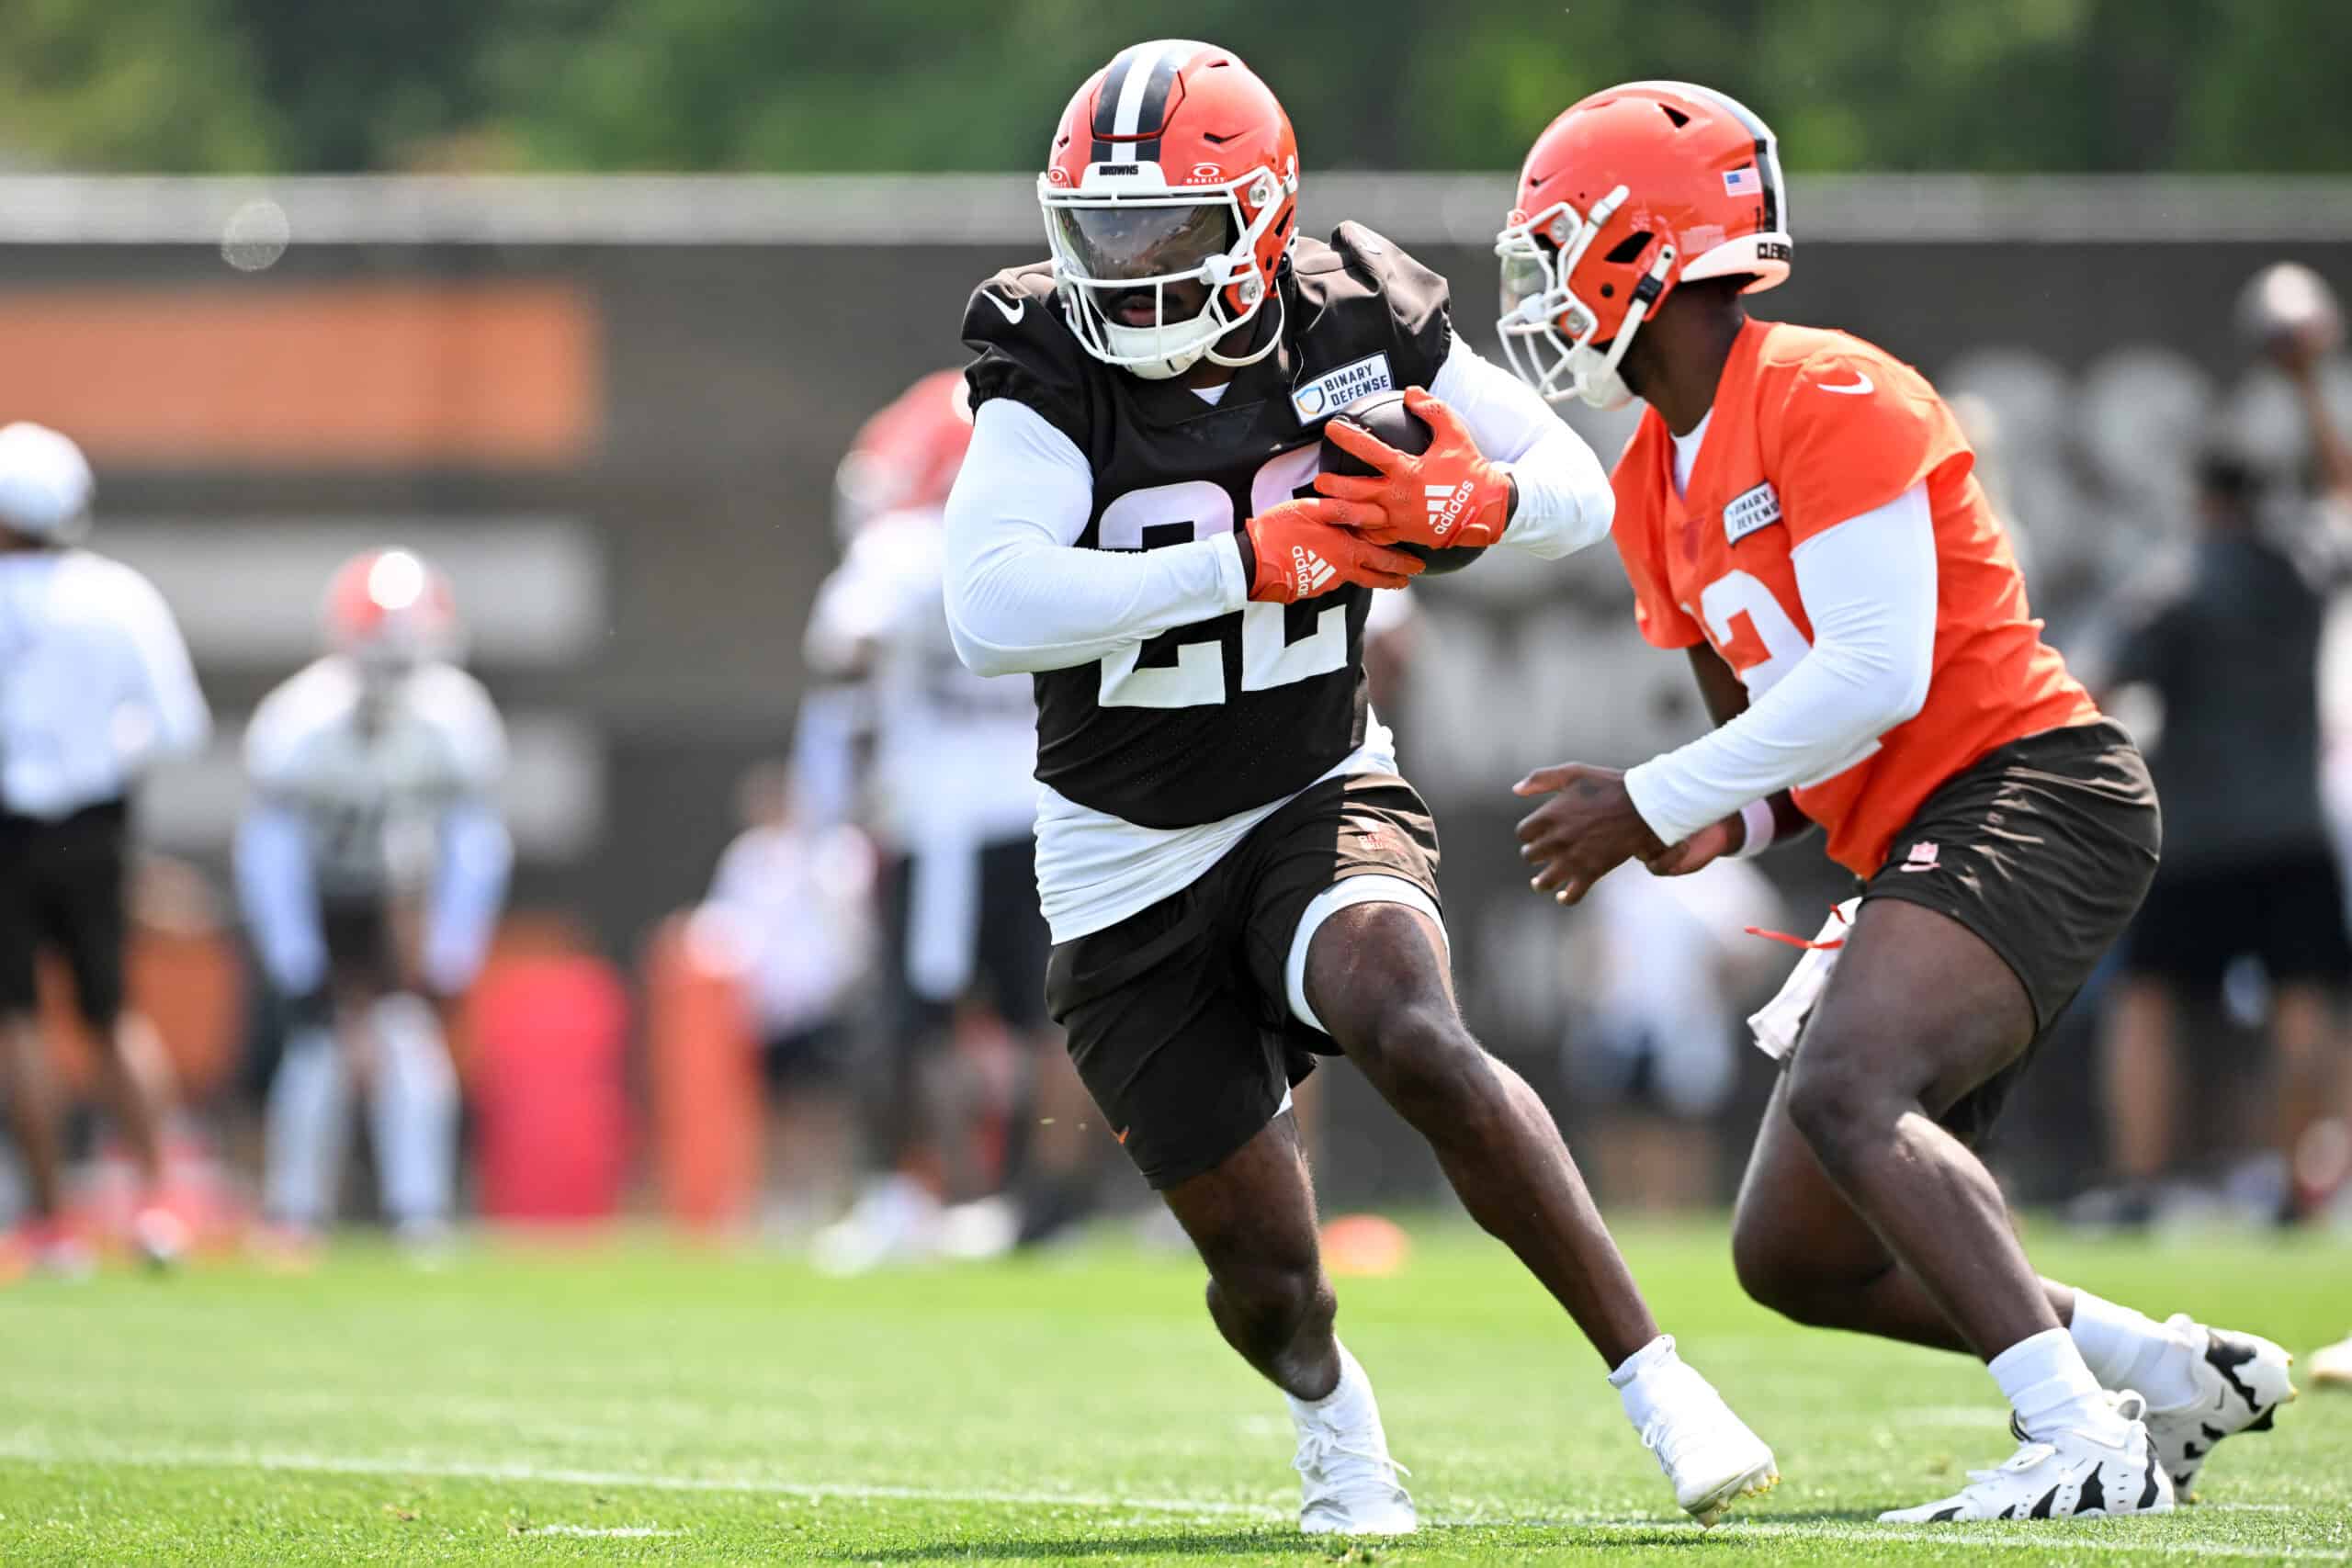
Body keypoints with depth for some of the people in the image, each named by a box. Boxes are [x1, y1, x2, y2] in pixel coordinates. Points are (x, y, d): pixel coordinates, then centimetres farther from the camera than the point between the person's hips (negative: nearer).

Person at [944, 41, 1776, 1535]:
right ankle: (1332, 1409, 43)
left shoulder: (1361, 328, -9)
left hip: (1319, 799, 0)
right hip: (1130, 868, 0)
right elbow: (991, 614, -32)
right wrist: (1255, 562, -36)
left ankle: (1655, 1381, -26)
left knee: (1413, 1034, -33)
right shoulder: (1054, 375, -16)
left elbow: (1582, 492, 0)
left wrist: (1469, 502, -24)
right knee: (1267, 1279, 5)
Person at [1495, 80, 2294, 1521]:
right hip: (1920, 846, 10)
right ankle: (2171, 1371, 18)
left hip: (2026, 792, -10)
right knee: (1794, 1256, 9)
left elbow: (1876, 674, -20)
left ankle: (2083, 1441, -34)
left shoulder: (1824, 399, -12)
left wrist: (1660, 804, -17)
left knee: (1847, 1093, -32)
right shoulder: (1659, 491, 17)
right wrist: (1728, 825, 0)